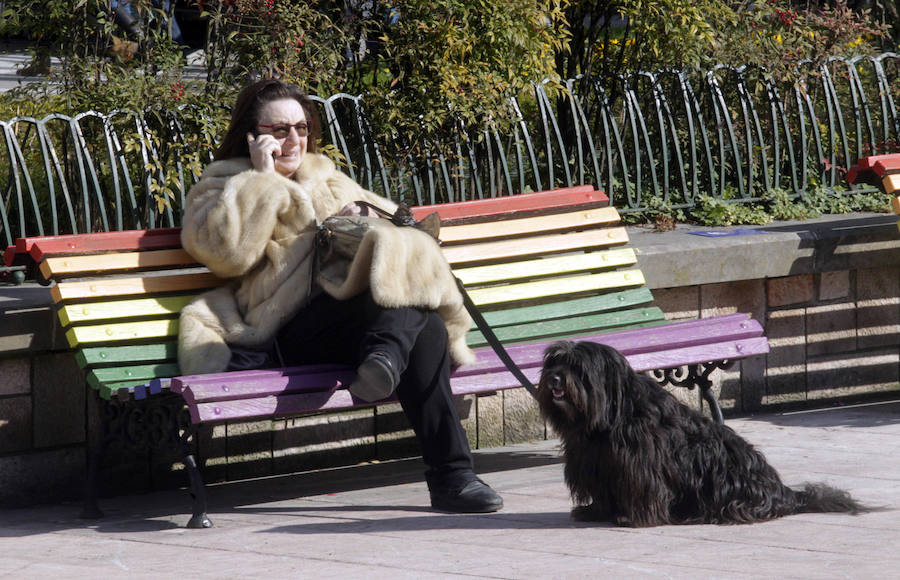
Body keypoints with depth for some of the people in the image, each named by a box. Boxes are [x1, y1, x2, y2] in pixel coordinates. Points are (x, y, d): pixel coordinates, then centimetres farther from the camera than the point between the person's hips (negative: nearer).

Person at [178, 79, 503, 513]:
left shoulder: (327, 179, 35)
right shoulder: (223, 187, 18)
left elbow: (396, 221, 29)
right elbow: (223, 251, -4)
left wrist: (363, 214, 6)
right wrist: (262, 179, 1)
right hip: (292, 331, -5)